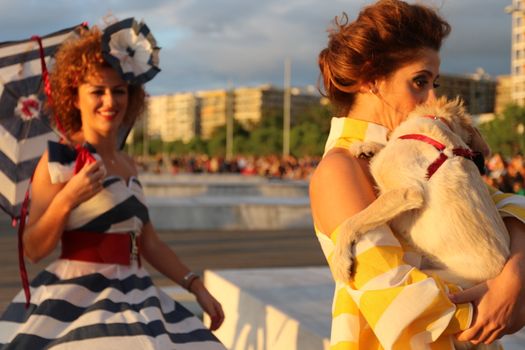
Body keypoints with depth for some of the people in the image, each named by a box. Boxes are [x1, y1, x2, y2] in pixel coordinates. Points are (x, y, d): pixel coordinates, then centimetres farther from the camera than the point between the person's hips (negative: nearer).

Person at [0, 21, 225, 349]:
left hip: (133, 298, 6)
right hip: (77, 300, -6)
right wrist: (66, 199, -23)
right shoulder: (59, 159, -8)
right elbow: (33, 249, -10)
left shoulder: (127, 164, 11)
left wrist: (196, 286, 13)